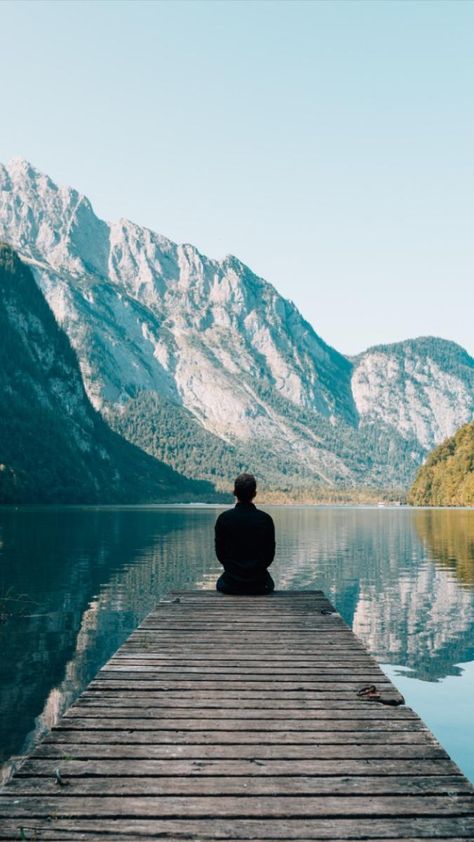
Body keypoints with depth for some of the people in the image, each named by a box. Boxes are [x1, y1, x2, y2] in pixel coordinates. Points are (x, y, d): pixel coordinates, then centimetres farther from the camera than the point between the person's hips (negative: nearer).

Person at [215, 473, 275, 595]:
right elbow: (270, 554, -2)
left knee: (220, 583, 35)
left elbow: (219, 552, -1)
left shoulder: (223, 518, -11)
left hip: (231, 585, 0)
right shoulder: (265, 519, -10)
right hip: (259, 585, 0)